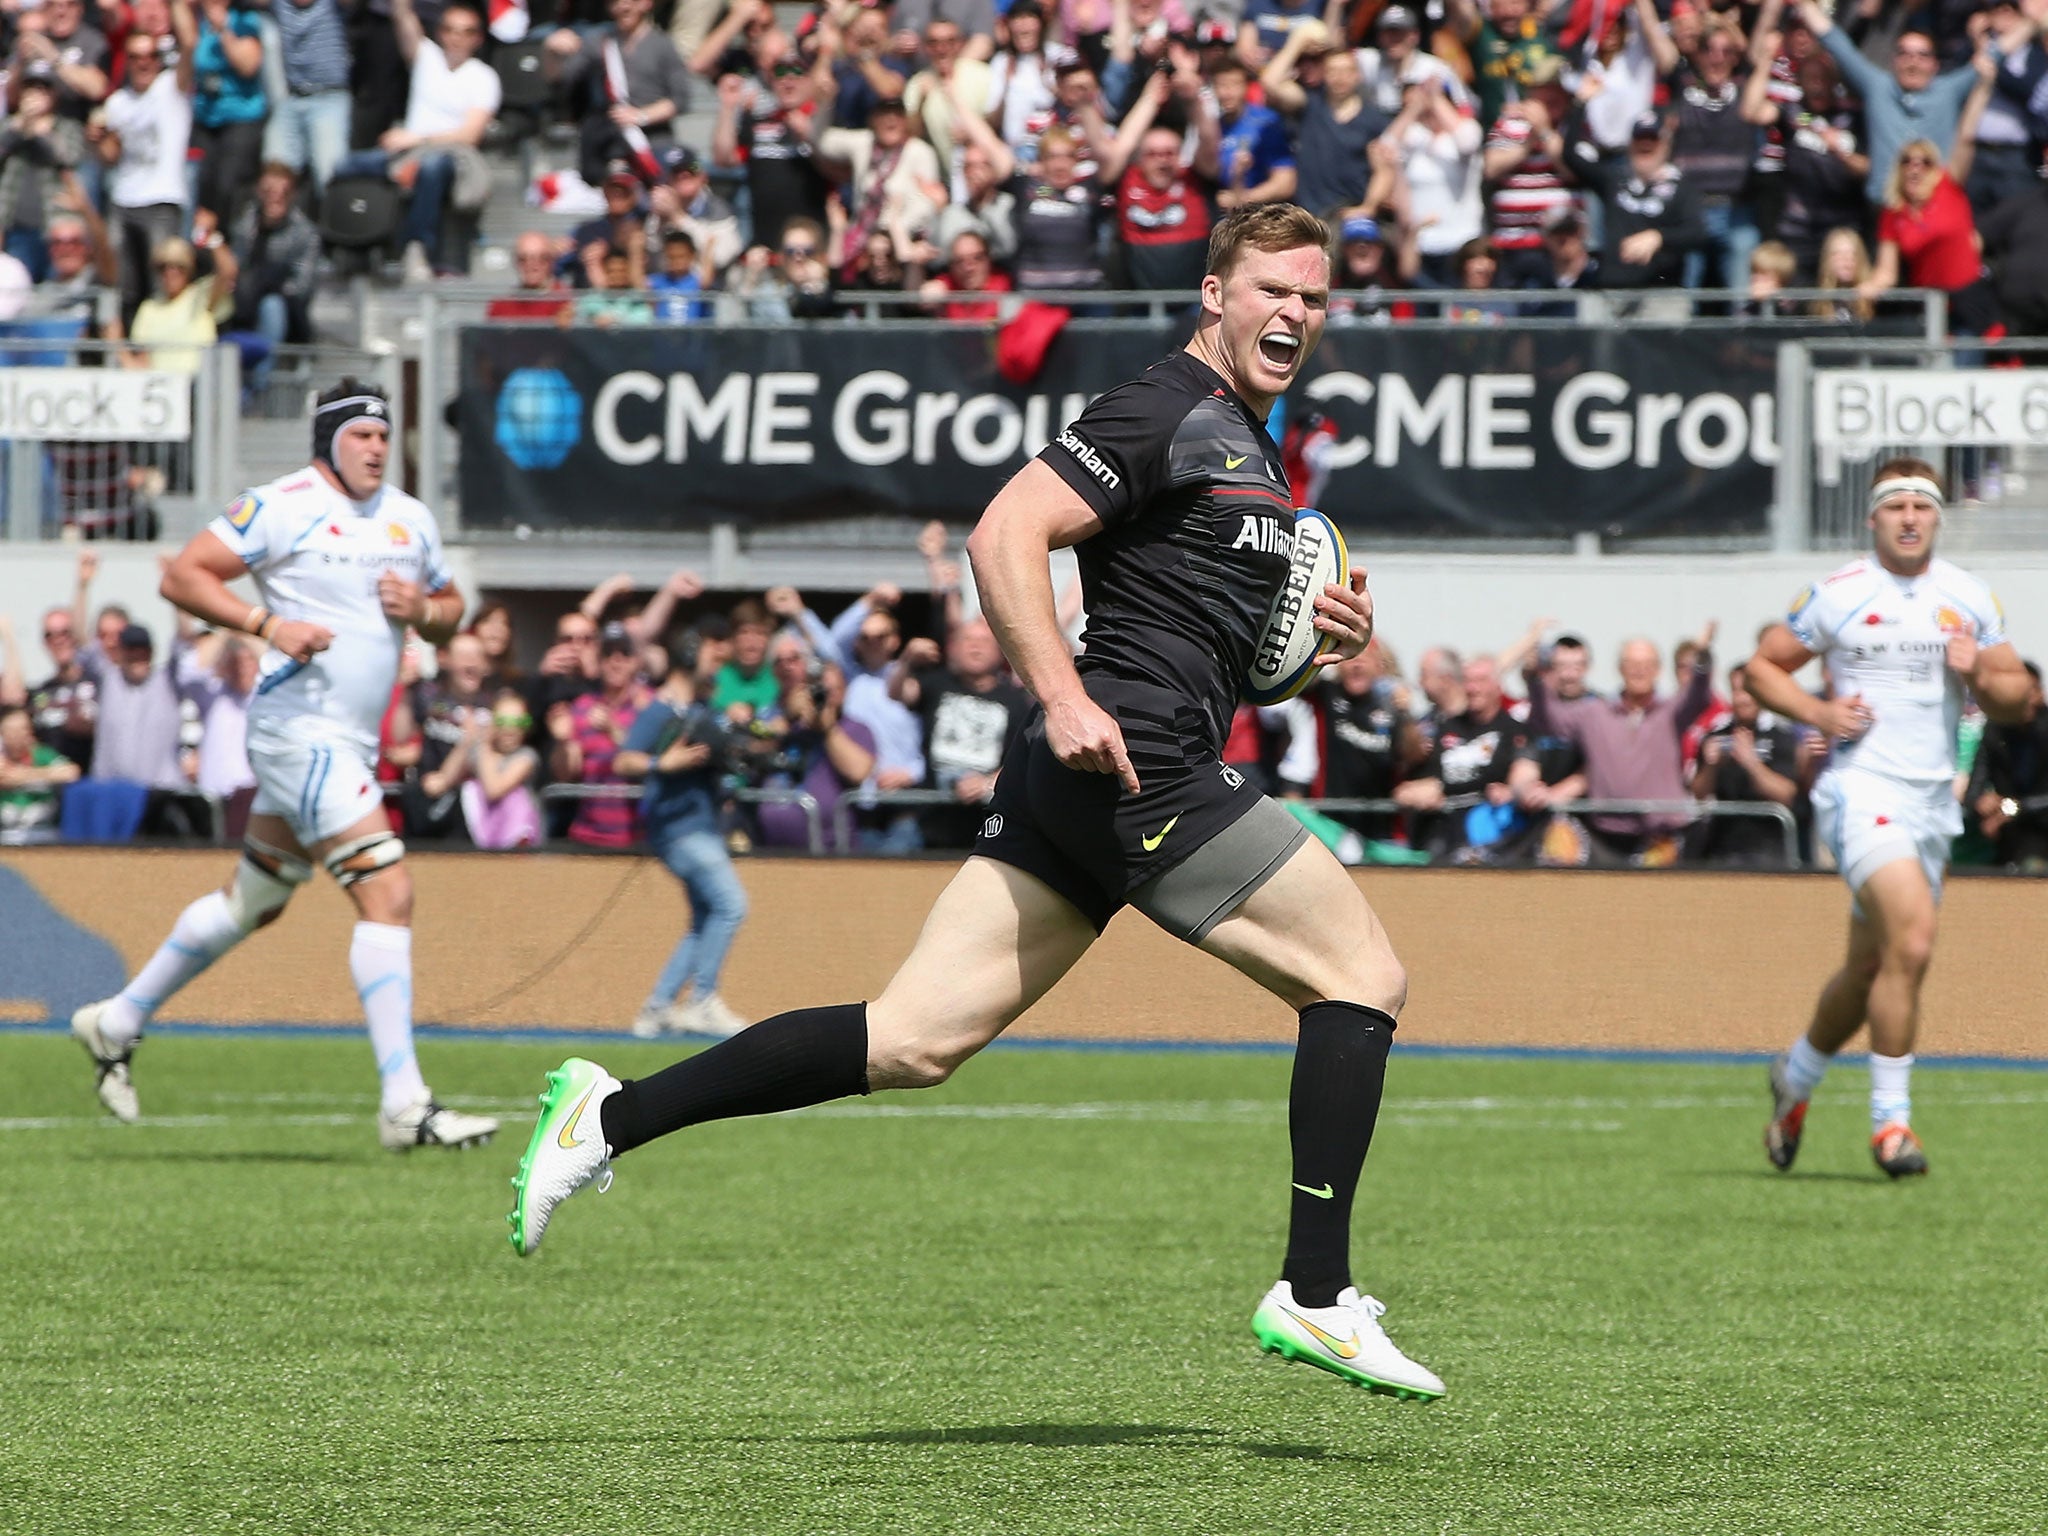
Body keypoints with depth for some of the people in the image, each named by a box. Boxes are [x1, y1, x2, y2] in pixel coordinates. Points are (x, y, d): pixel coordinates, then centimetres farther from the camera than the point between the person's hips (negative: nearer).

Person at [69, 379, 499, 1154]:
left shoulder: (410, 520, 12)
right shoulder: (281, 507, -9)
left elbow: (449, 609, 23)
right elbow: (183, 574, -10)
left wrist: (424, 610, -1)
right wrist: (267, 624, -22)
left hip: (353, 741, 9)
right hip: (302, 731, -9)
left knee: (251, 901, 20)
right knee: (388, 893, -18)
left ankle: (117, 1022, 37)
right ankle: (404, 1104, -20)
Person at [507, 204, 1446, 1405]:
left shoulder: (1251, 448, 24)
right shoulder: (1167, 415, -7)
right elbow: (1007, 534, -17)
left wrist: (1327, 633, 15)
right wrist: (1064, 698, -25)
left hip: (1077, 781, 9)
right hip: (1141, 769, -9)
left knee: (911, 1042, 2)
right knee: (1362, 976, -1)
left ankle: (613, 1116, -2)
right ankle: (1316, 1295, -2)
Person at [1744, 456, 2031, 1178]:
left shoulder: (1970, 598, 9)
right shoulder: (1836, 595, -2)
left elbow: (2018, 698, 14)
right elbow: (1763, 666, 7)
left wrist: (1980, 674, -8)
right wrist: (1818, 713, -10)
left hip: (1934, 796, 5)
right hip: (1861, 786, -5)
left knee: (1872, 967, 14)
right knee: (1911, 941, -24)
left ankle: (1797, 1074, 41)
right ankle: (1891, 1119, -15)